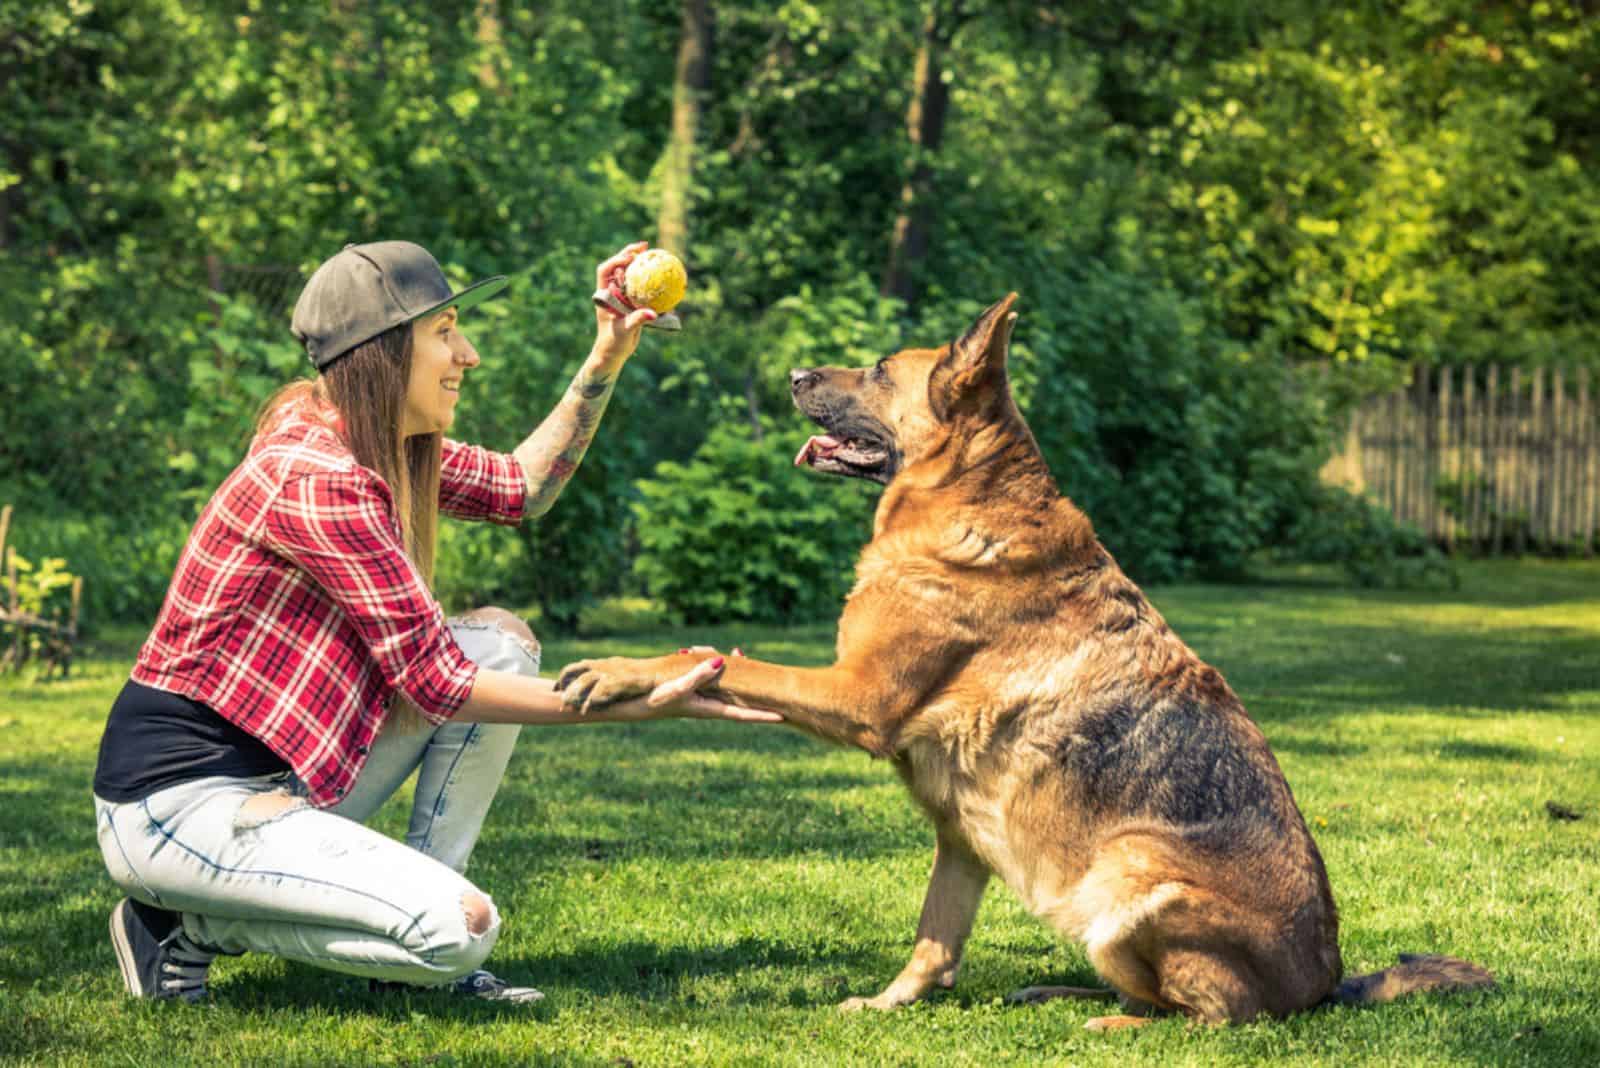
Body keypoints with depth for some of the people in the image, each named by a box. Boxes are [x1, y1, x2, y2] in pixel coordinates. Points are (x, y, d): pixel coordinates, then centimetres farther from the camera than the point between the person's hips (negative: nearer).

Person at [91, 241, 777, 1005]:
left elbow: (521, 488, 23)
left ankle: (415, 947, 4)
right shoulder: (315, 476, -22)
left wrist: (605, 361, 11)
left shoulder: (379, 449, 7)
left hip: (278, 777, 10)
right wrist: (644, 706, -21)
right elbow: (436, 682, -21)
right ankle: (187, 926, -3)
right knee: (460, 927, -22)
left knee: (500, 641, 4)